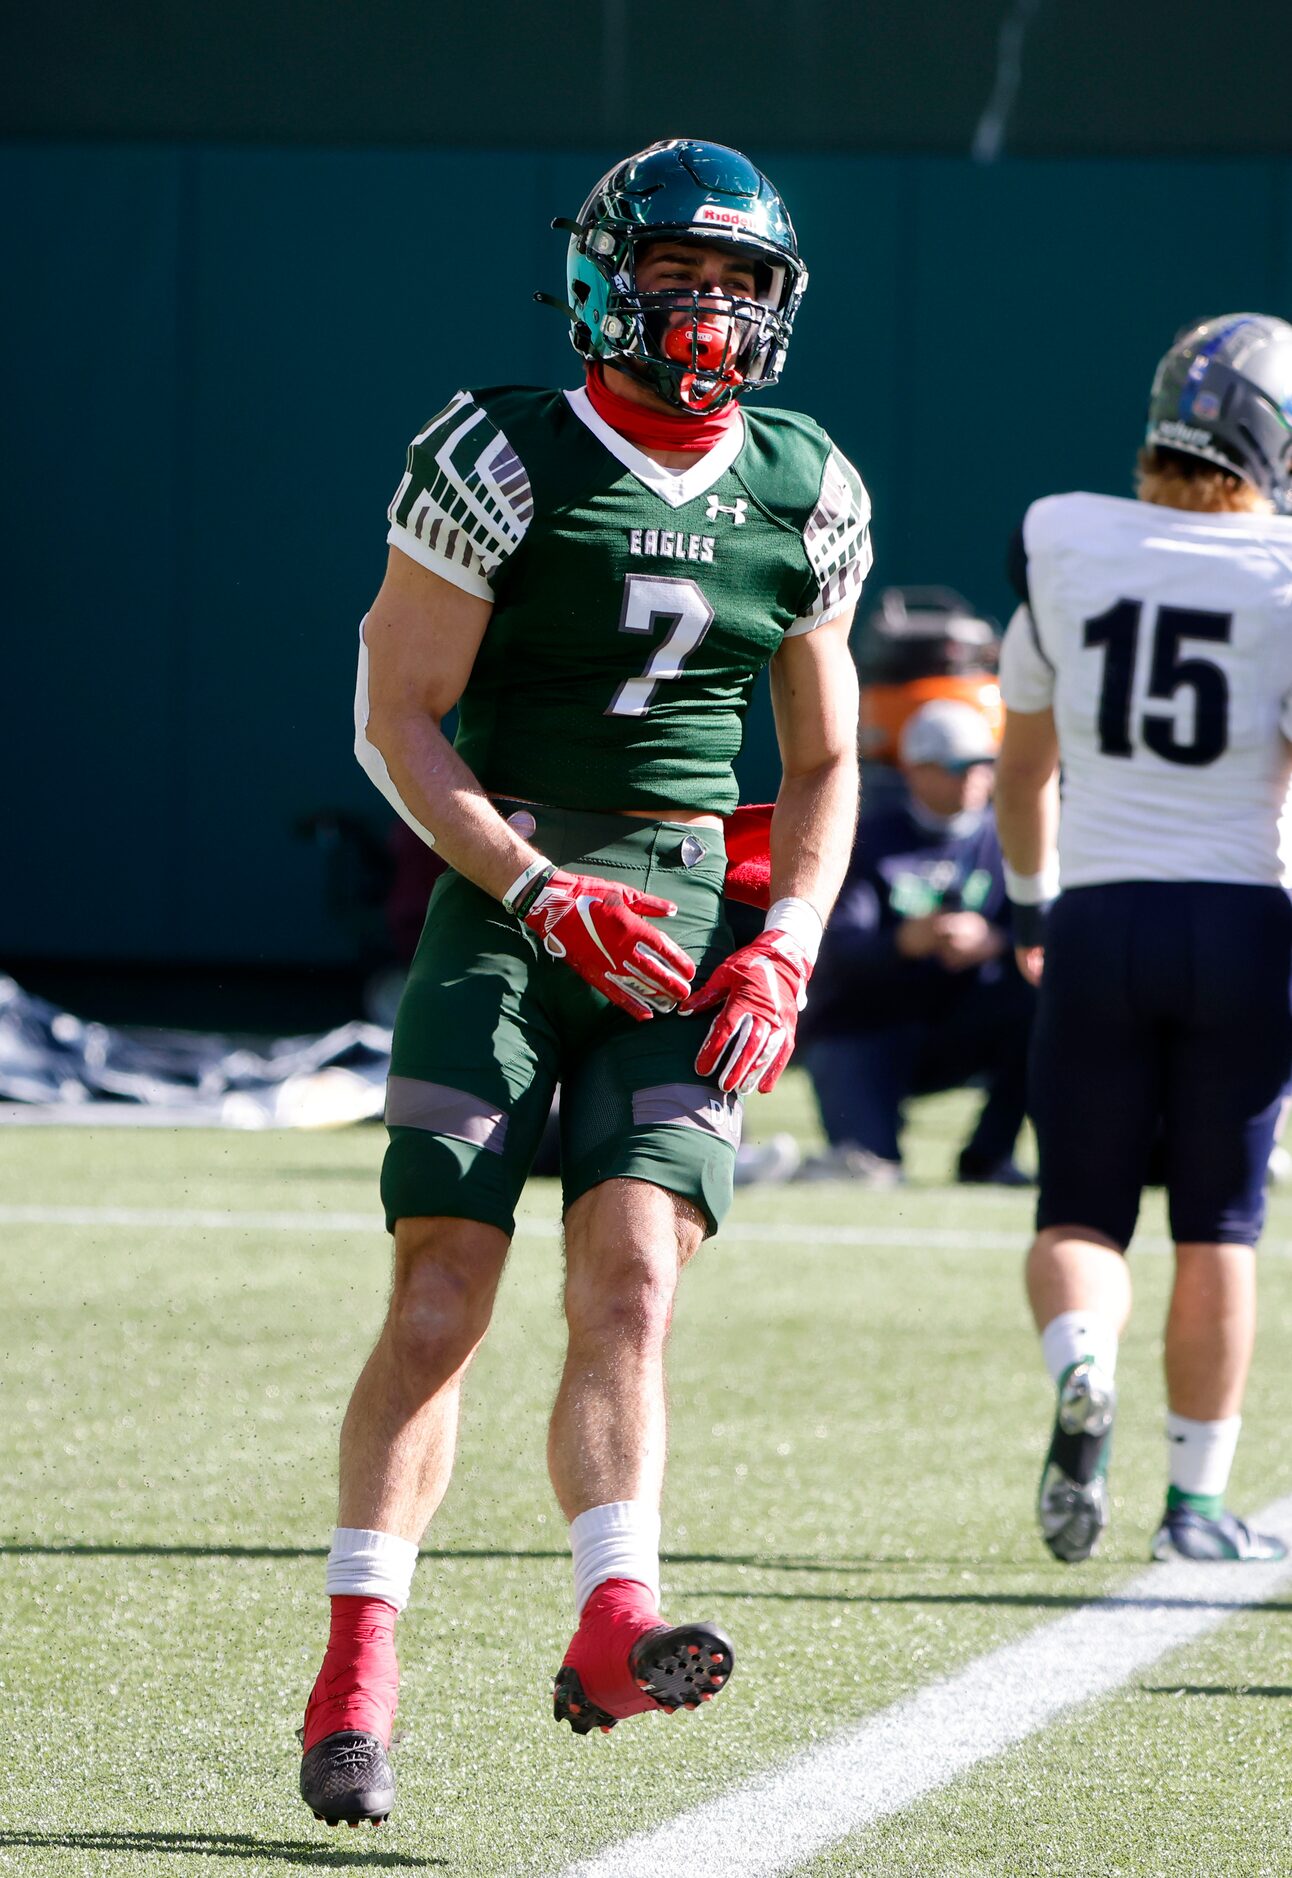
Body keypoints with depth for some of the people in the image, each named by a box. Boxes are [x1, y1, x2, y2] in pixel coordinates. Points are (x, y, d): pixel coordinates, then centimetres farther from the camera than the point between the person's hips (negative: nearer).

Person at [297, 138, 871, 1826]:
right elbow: (395, 718, -4)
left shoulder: (803, 496, 10)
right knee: (441, 1299, -7)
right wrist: (546, 893, -15)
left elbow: (824, 763, 19)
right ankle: (356, 1662, -2)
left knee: (632, 1279, -13)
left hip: (688, 922, 3)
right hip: (505, 903, -3)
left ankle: (616, 1623, -26)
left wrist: (785, 948, 2)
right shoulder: (507, 460, -4)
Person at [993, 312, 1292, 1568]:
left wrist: (1030, 902, 28)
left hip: (1100, 914, 1)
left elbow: (1022, 766, 14)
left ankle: (1080, 1369, -22)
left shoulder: (1061, 549, 2)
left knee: (1081, 1213, 9)